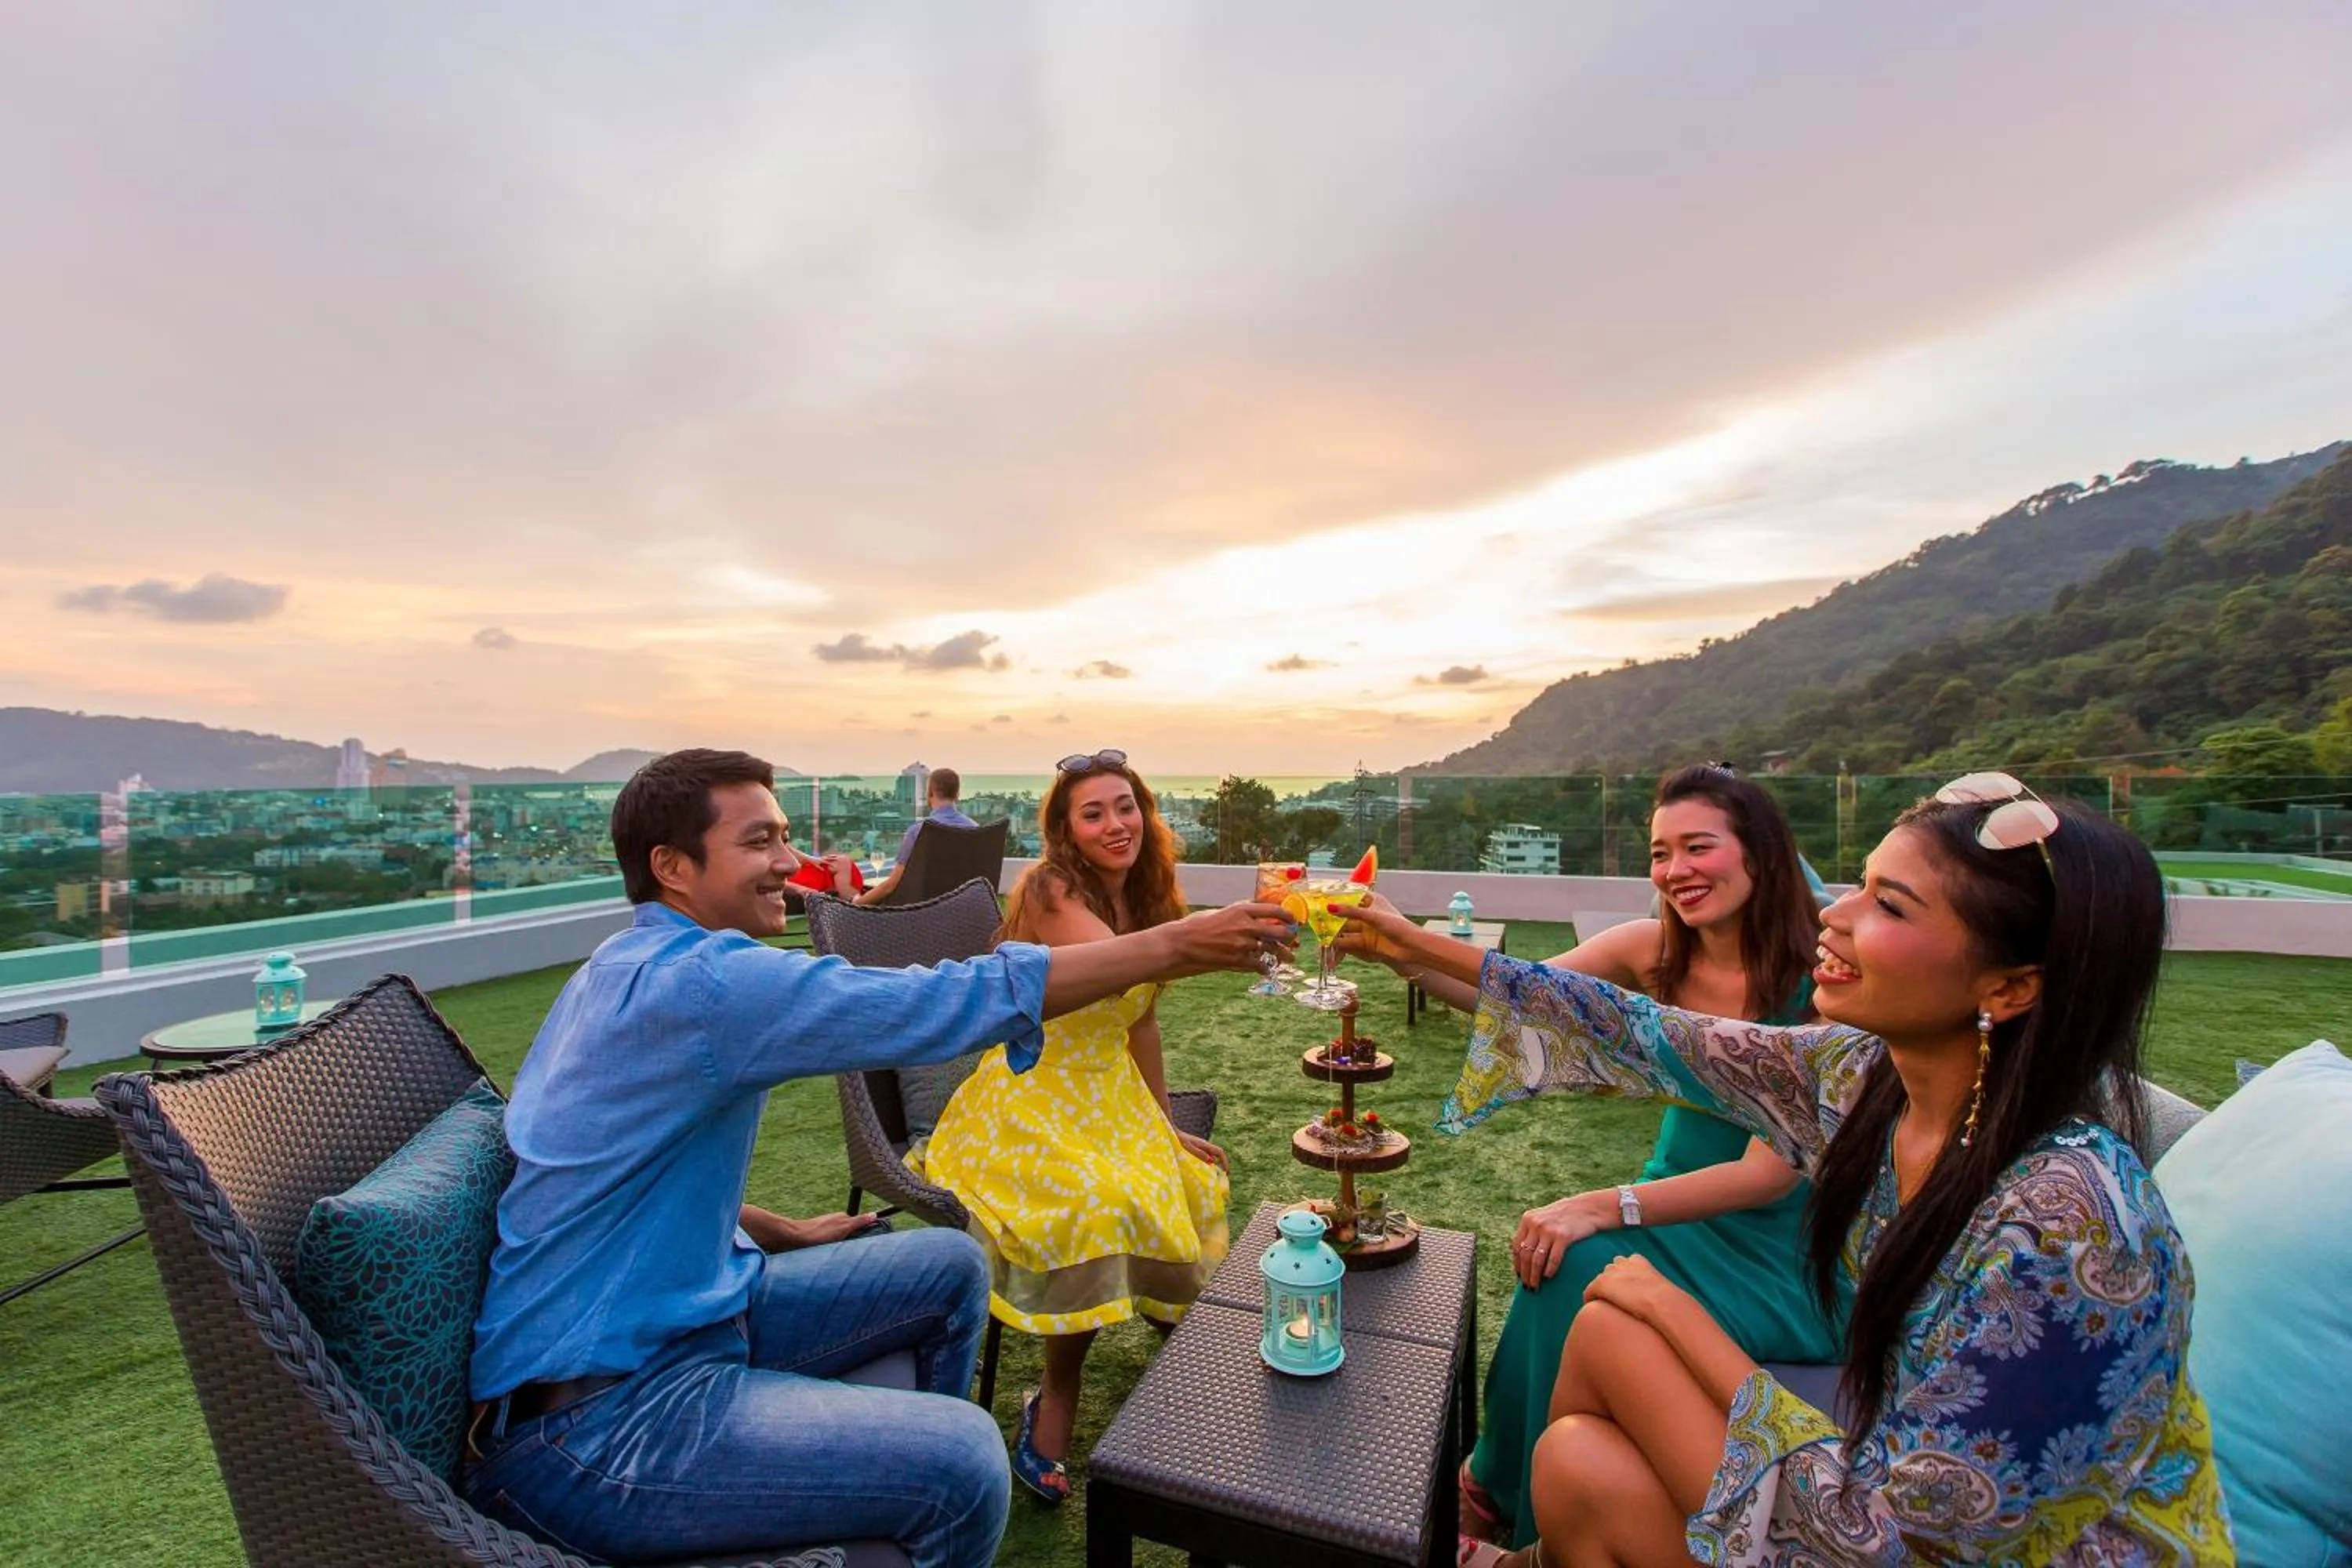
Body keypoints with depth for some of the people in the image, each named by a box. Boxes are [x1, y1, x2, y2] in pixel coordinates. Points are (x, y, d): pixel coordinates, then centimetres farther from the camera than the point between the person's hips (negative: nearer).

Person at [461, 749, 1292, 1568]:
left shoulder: (628, 969, 8)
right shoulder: (699, 978, -25)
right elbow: (948, 1001, -30)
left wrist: (785, 1234, 18)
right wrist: (1177, 944, -25)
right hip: (593, 1420, -10)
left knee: (951, 1267, 12)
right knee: (959, 1460, -25)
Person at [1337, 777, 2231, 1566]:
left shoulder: (2066, 1221, -32)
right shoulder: (1864, 1074, -12)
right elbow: (1646, 1041, -4)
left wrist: (1680, 1320, -16)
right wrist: (1422, 947, -3)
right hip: (1910, 1476, 5)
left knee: (1610, 1333, -14)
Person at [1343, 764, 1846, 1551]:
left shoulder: (1820, 982, -20)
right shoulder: (1655, 951, -6)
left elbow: (1772, 1173, -22)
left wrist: (1602, 1207, -30)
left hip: (1781, 1256, -3)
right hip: (1679, 1211, 4)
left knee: (1579, 1271, -25)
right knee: (1564, 1262, -25)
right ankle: (1506, 1487, 3)